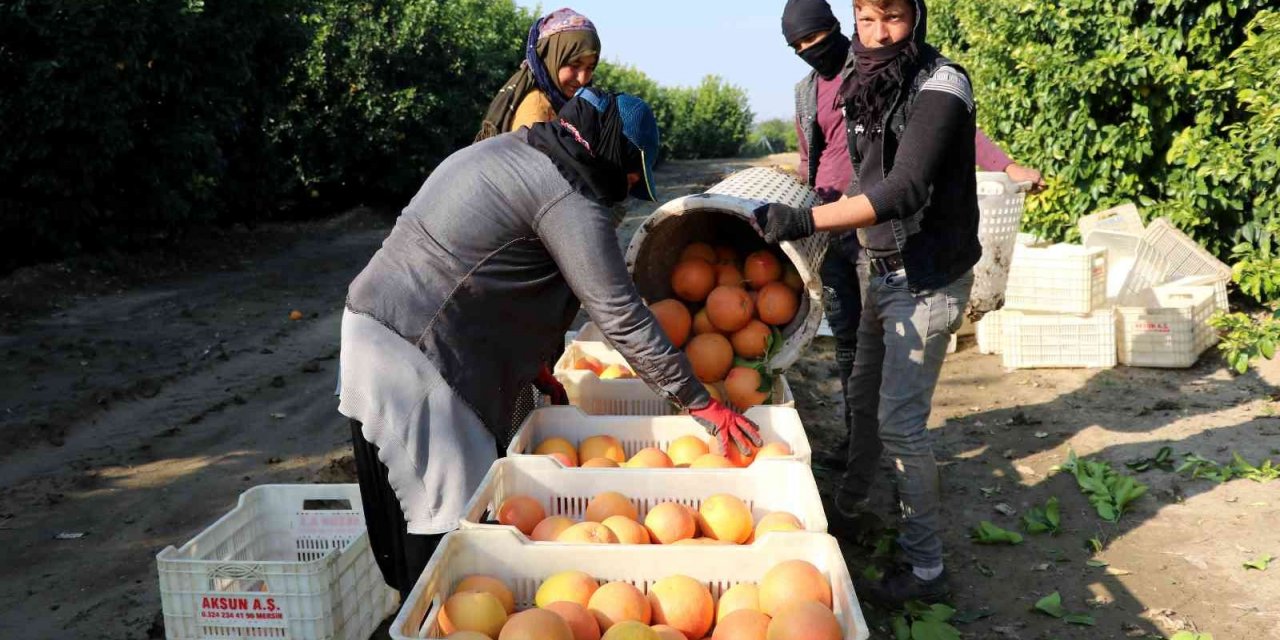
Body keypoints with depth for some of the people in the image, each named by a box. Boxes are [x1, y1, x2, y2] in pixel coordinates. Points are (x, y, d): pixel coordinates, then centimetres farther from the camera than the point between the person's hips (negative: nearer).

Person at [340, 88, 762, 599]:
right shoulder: (569, 197, -14)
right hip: (415, 359, -10)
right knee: (451, 523, -1)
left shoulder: (505, 150, 15)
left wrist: (529, 362, 21)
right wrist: (701, 404, -9)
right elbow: (622, 317, -15)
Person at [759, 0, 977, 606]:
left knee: (899, 422, -5)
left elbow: (904, 191, -31)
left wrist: (805, 221, -39)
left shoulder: (939, 86, -18)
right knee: (865, 397, 19)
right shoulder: (867, 86, 5)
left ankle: (925, 566, 9)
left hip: (926, 282, -7)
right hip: (882, 273, 8)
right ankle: (847, 509, 39)